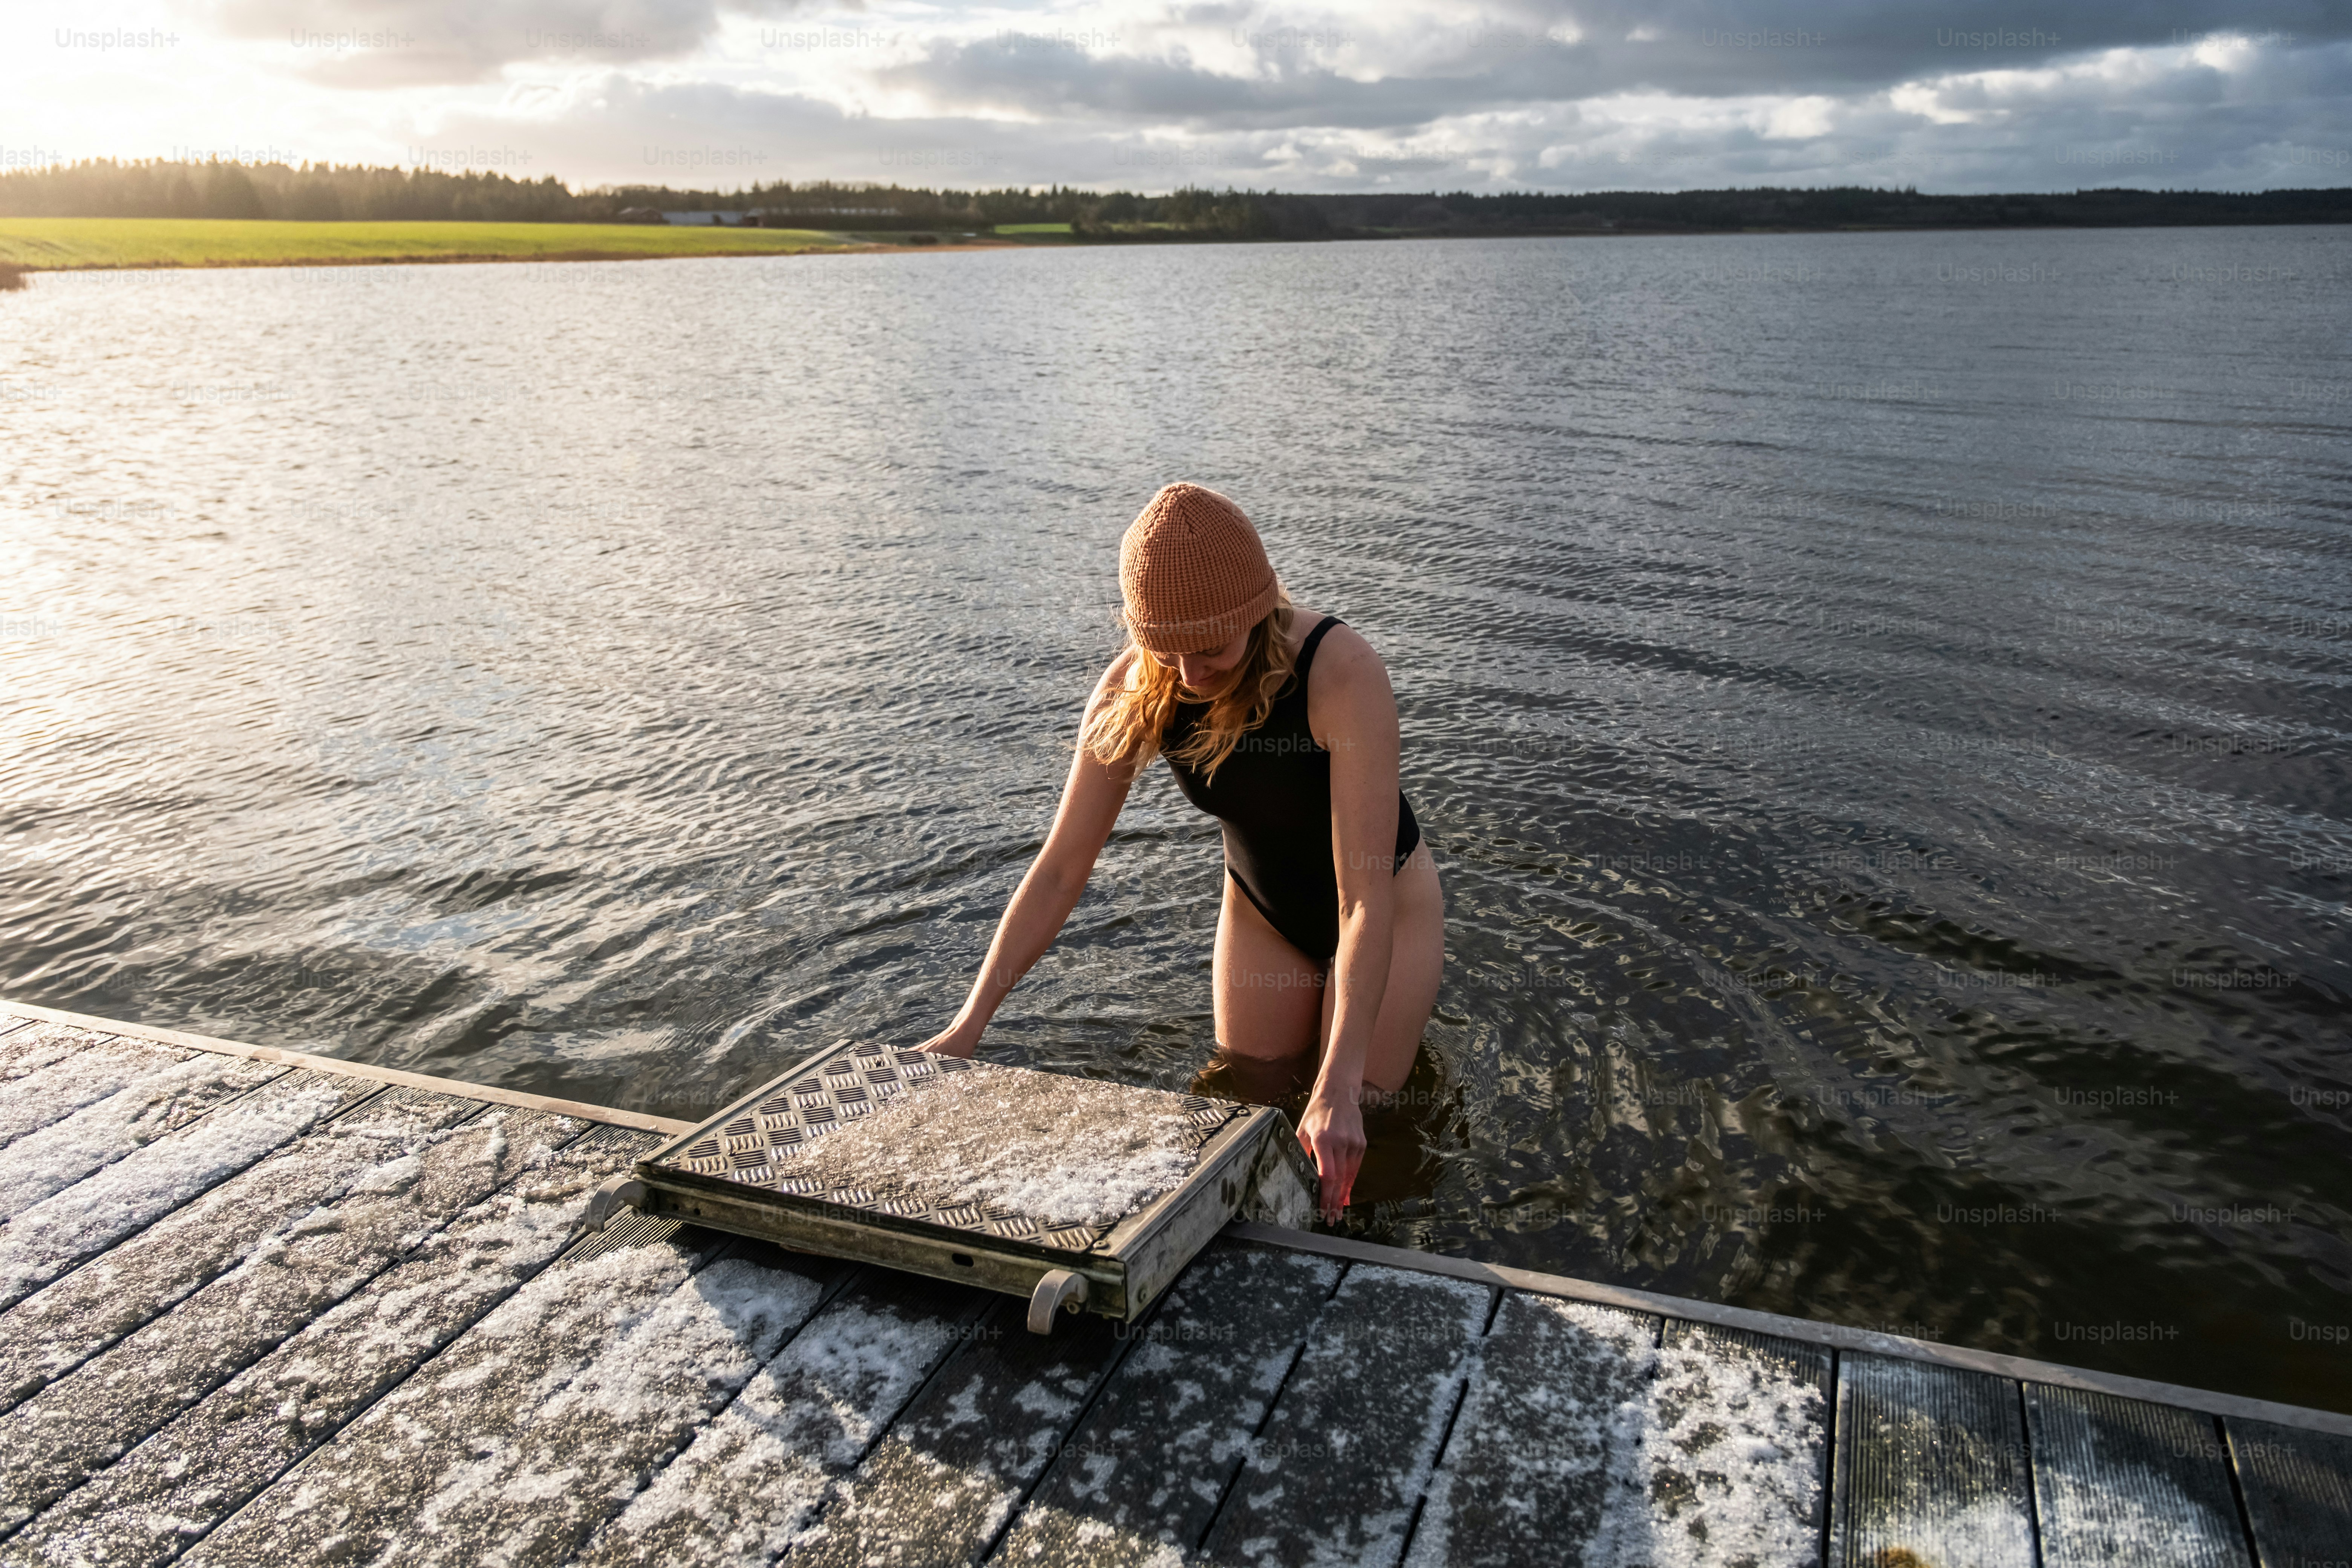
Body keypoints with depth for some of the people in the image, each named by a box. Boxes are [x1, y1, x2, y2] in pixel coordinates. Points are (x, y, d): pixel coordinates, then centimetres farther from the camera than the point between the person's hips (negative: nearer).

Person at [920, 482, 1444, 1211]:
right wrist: (968, 1025, -24)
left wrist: (1339, 1086, -47)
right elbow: (1060, 870, -18)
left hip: (1387, 903, -4)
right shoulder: (1134, 691, -23)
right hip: (1262, 909, 4)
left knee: (1348, 1137, -2)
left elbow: (1366, 902, -39)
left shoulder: (1344, 673, -37)